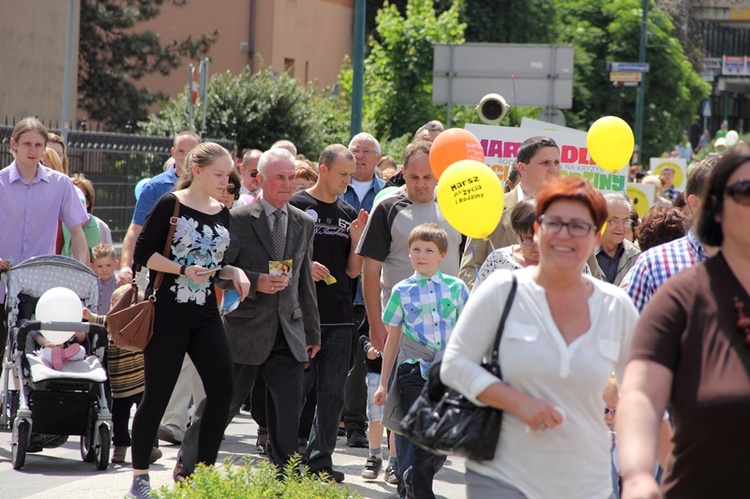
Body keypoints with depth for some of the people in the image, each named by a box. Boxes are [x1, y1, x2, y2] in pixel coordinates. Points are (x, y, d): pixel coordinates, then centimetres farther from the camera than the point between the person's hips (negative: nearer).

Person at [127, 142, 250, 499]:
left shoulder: (222, 214, 12)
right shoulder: (171, 205, -6)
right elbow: (143, 253, -9)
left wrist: (234, 272, 1)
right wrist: (183, 270, -19)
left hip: (206, 315, 6)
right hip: (167, 314, -6)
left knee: (222, 390, -3)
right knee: (157, 395, -1)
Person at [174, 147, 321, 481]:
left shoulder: (304, 224, 12)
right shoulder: (239, 220, -5)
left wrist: (312, 332, 17)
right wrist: (255, 282, -20)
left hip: (289, 334, 4)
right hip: (245, 329, -4)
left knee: (289, 412, 0)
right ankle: (187, 468, 19)